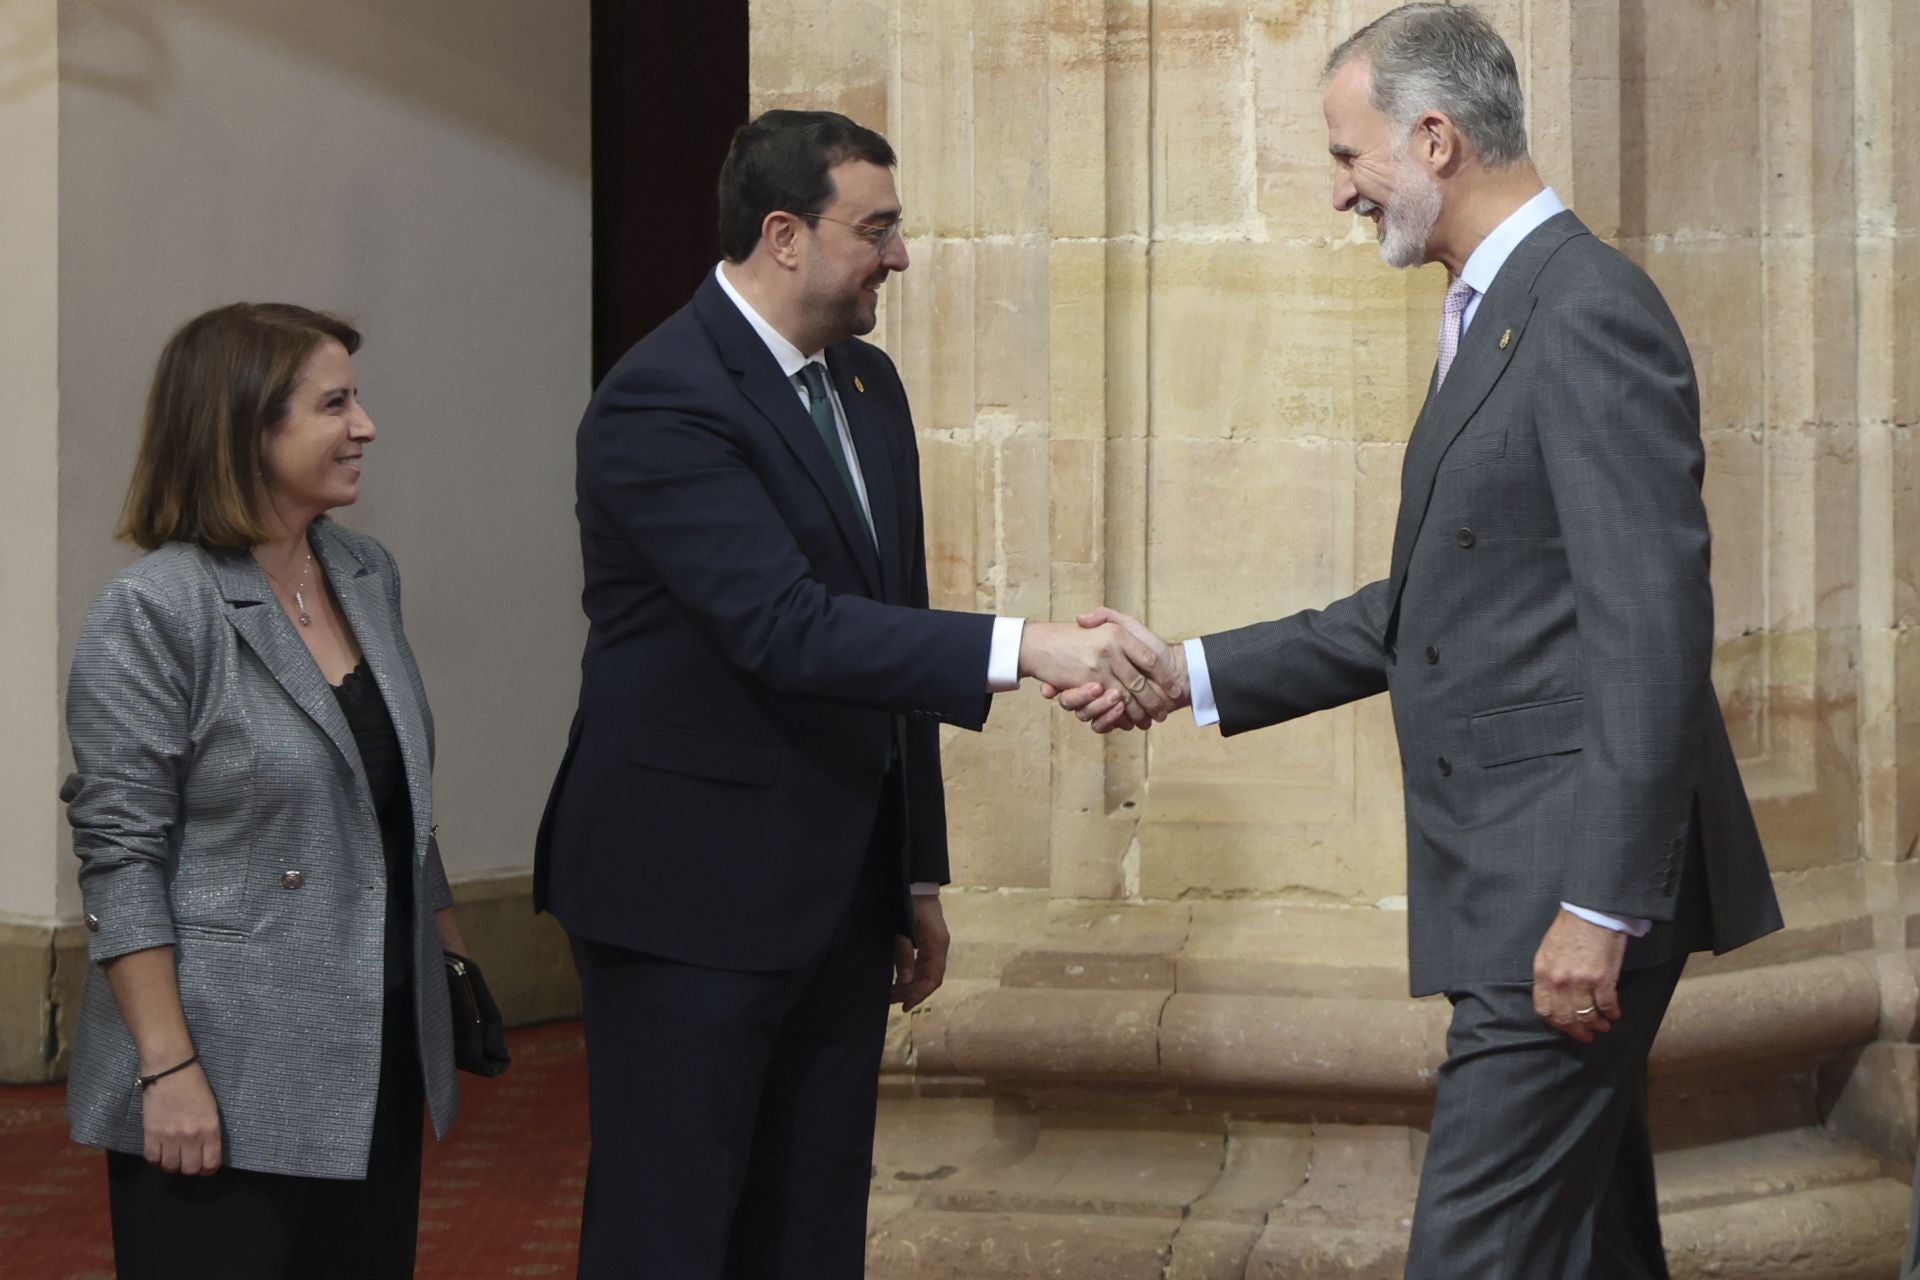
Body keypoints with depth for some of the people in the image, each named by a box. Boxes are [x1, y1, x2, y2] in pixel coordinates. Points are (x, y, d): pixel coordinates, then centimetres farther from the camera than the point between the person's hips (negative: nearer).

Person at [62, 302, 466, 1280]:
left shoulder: (368, 574, 8)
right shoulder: (153, 613, -13)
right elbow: (122, 860, -14)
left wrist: (449, 948, 15)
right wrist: (168, 1070, -17)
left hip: (375, 1068, 7)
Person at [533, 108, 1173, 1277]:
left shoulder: (868, 383, 11)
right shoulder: (662, 401, -17)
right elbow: (787, 628, -27)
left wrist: (918, 873, 17)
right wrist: (1022, 650, -34)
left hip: (842, 894, 8)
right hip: (692, 894, -8)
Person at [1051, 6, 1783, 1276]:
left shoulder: (1591, 314, -15)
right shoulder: (1495, 316, 17)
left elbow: (1654, 628, -21)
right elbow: (1431, 610, 20)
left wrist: (1600, 905, -23)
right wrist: (1190, 674, 15)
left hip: (1576, 885, -10)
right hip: (1524, 883, 10)